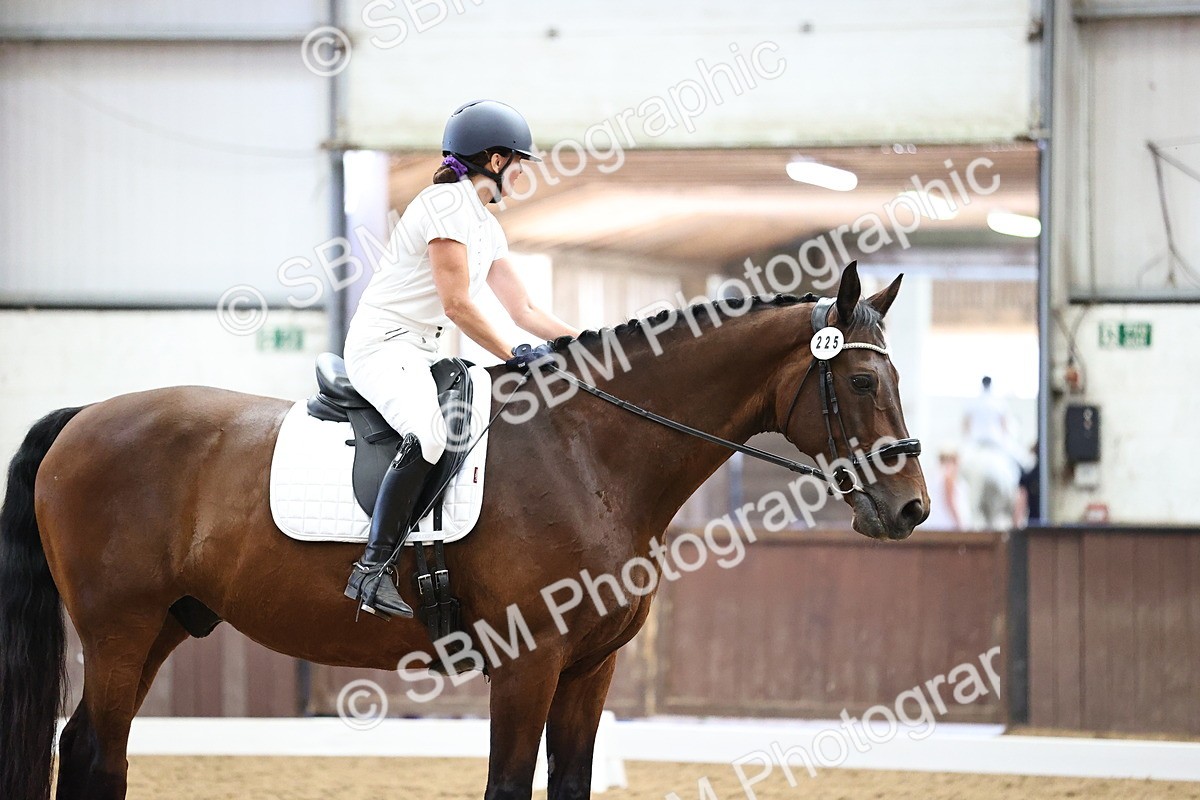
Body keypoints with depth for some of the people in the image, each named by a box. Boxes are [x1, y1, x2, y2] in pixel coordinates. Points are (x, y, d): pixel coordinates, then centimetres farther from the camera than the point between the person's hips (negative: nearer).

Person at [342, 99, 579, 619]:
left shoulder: (486, 225, 18)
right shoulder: (447, 202, -13)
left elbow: (524, 311, 19)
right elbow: (456, 304, -18)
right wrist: (513, 356, -12)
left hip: (420, 354, 11)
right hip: (384, 343, -11)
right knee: (427, 435, -35)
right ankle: (372, 569, -36)